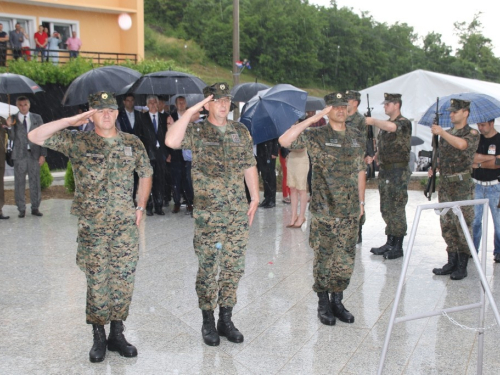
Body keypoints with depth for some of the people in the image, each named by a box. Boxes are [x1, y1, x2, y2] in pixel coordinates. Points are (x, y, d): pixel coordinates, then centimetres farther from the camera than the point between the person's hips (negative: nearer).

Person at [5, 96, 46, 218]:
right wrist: (10, 126, -22)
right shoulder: (13, 119, 3)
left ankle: (35, 208, 11)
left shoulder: (37, 118, 6)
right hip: (19, 155, 0)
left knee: (35, 182, 4)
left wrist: (43, 154, -3)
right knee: (19, 182, 2)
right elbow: (12, 138, -3)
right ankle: (21, 209, 9)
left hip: (34, 154, 1)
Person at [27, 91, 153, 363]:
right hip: (92, 226, -2)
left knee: (123, 281, 5)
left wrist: (140, 207, 10)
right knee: (97, 282, 4)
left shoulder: (133, 144, 6)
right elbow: (35, 137, -9)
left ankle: (117, 334, 20)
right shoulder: (77, 142, -1)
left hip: (126, 225, 2)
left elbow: (146, 174, 18)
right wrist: (71, 121, -11)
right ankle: (98, 338, 18)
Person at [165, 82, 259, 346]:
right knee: (208, 269, 4)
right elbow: (171, 141, -24)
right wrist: (191, 110, -18)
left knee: (234, 267, 9)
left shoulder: (241, 131, 9)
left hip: (238, 213, 4)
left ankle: (226, 319, 22)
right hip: (208, 213, -4)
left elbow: (249, 166, 14)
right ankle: (208, 322, 18)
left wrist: (255, 199, 8)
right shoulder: (197, 132, -3)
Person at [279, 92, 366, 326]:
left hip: (350, 211, 4)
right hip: (324, 211, -4)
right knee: (324, 259, 5)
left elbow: (360, 171, 16)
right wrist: (314, 118, -22)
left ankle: (337, 301, 25)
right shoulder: (316, 136, -6)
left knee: (346, 260, 10)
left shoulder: (356, 137, 9)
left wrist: (361, 200, 13)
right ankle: (323, 304, 20)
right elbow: (284, 141, -22)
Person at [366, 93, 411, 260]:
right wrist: (375, 157, 5)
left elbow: (391, 127, -34)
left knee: (397, 209, -3)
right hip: (384, 171, 8)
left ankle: (398, 247, 4)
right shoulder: (385, 124, 15)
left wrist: (372, 121, -22)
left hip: (398, 172, -8)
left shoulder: (404, 123, -11)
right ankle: (389, 243, 22)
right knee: (386, 209, 12)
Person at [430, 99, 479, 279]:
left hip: (462, 185, -6)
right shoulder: (446, 134, 14)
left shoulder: (472, 133, -5)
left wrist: (441, 132, -26)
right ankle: (451, 263, 19)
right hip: (445, 185, 7)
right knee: (447, 225, 9)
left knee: (462, 225, -4)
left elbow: (461, 144, -28)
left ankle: (462, 267, 2)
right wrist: (434, 168, 3)